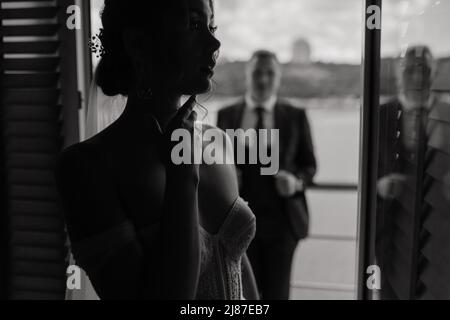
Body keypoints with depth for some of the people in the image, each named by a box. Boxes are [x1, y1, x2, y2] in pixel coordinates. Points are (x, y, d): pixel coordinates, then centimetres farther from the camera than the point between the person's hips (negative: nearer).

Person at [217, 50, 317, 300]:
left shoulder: (295, 116, 3)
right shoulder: (226, 115, 4)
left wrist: (298, 181, -12)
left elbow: (309, 164, 8)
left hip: (281, 219, 0)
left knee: (277, 291, 9)